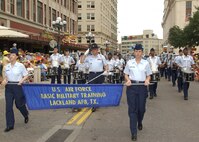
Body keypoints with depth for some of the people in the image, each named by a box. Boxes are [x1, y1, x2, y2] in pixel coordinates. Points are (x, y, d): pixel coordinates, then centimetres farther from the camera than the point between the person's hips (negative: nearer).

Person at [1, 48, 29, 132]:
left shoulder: (20, 65, -7)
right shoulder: (7, 66, 6)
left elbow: (26, 75, -1)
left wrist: (21, 81, -17)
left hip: (17, 86, -4)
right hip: (8, 87, 4)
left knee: (19, 104, 9)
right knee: (8, 106, -1)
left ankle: (26, 115, 42)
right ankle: (10, 125, 7)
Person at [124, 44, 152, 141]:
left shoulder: (146, 63, 5)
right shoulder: (129, 62, 5)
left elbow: (148, 75, 8)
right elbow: (126, 74, 8)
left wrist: (147, 80, -12)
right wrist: (128, 80, -11)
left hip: (142, 86, 1)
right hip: (131, 86, -1)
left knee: (141, 108, 8)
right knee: (132, 109, -4)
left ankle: (139, 122, 43)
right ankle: (133, 132, -1)